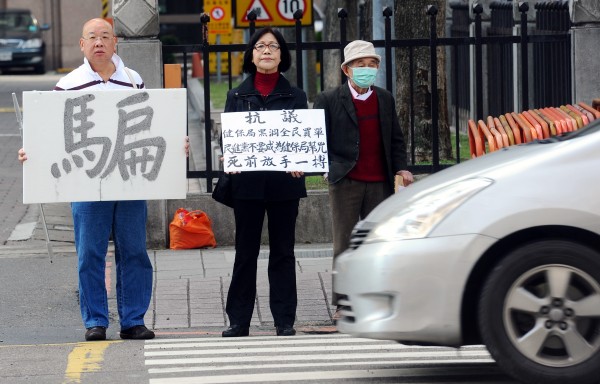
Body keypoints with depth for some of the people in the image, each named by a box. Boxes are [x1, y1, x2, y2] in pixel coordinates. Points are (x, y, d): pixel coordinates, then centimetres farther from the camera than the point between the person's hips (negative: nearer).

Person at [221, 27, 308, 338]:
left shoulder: (295, 97, 8)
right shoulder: (237, 96, 8)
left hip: (284, 183, 0)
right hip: (247, 183, 0)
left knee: (283, 251, 4)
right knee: (245, 252, 5)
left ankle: (284, 320, 9)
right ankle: (238, 320, 10)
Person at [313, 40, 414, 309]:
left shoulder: (385, 99, 13)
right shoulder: (328, 101, 0)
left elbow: (396, 139, 16)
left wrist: (400, 168, 3)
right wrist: (326, 166, -17)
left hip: (379, 183, 4)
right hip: (345, 182, -4)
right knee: (345, 245, 0)